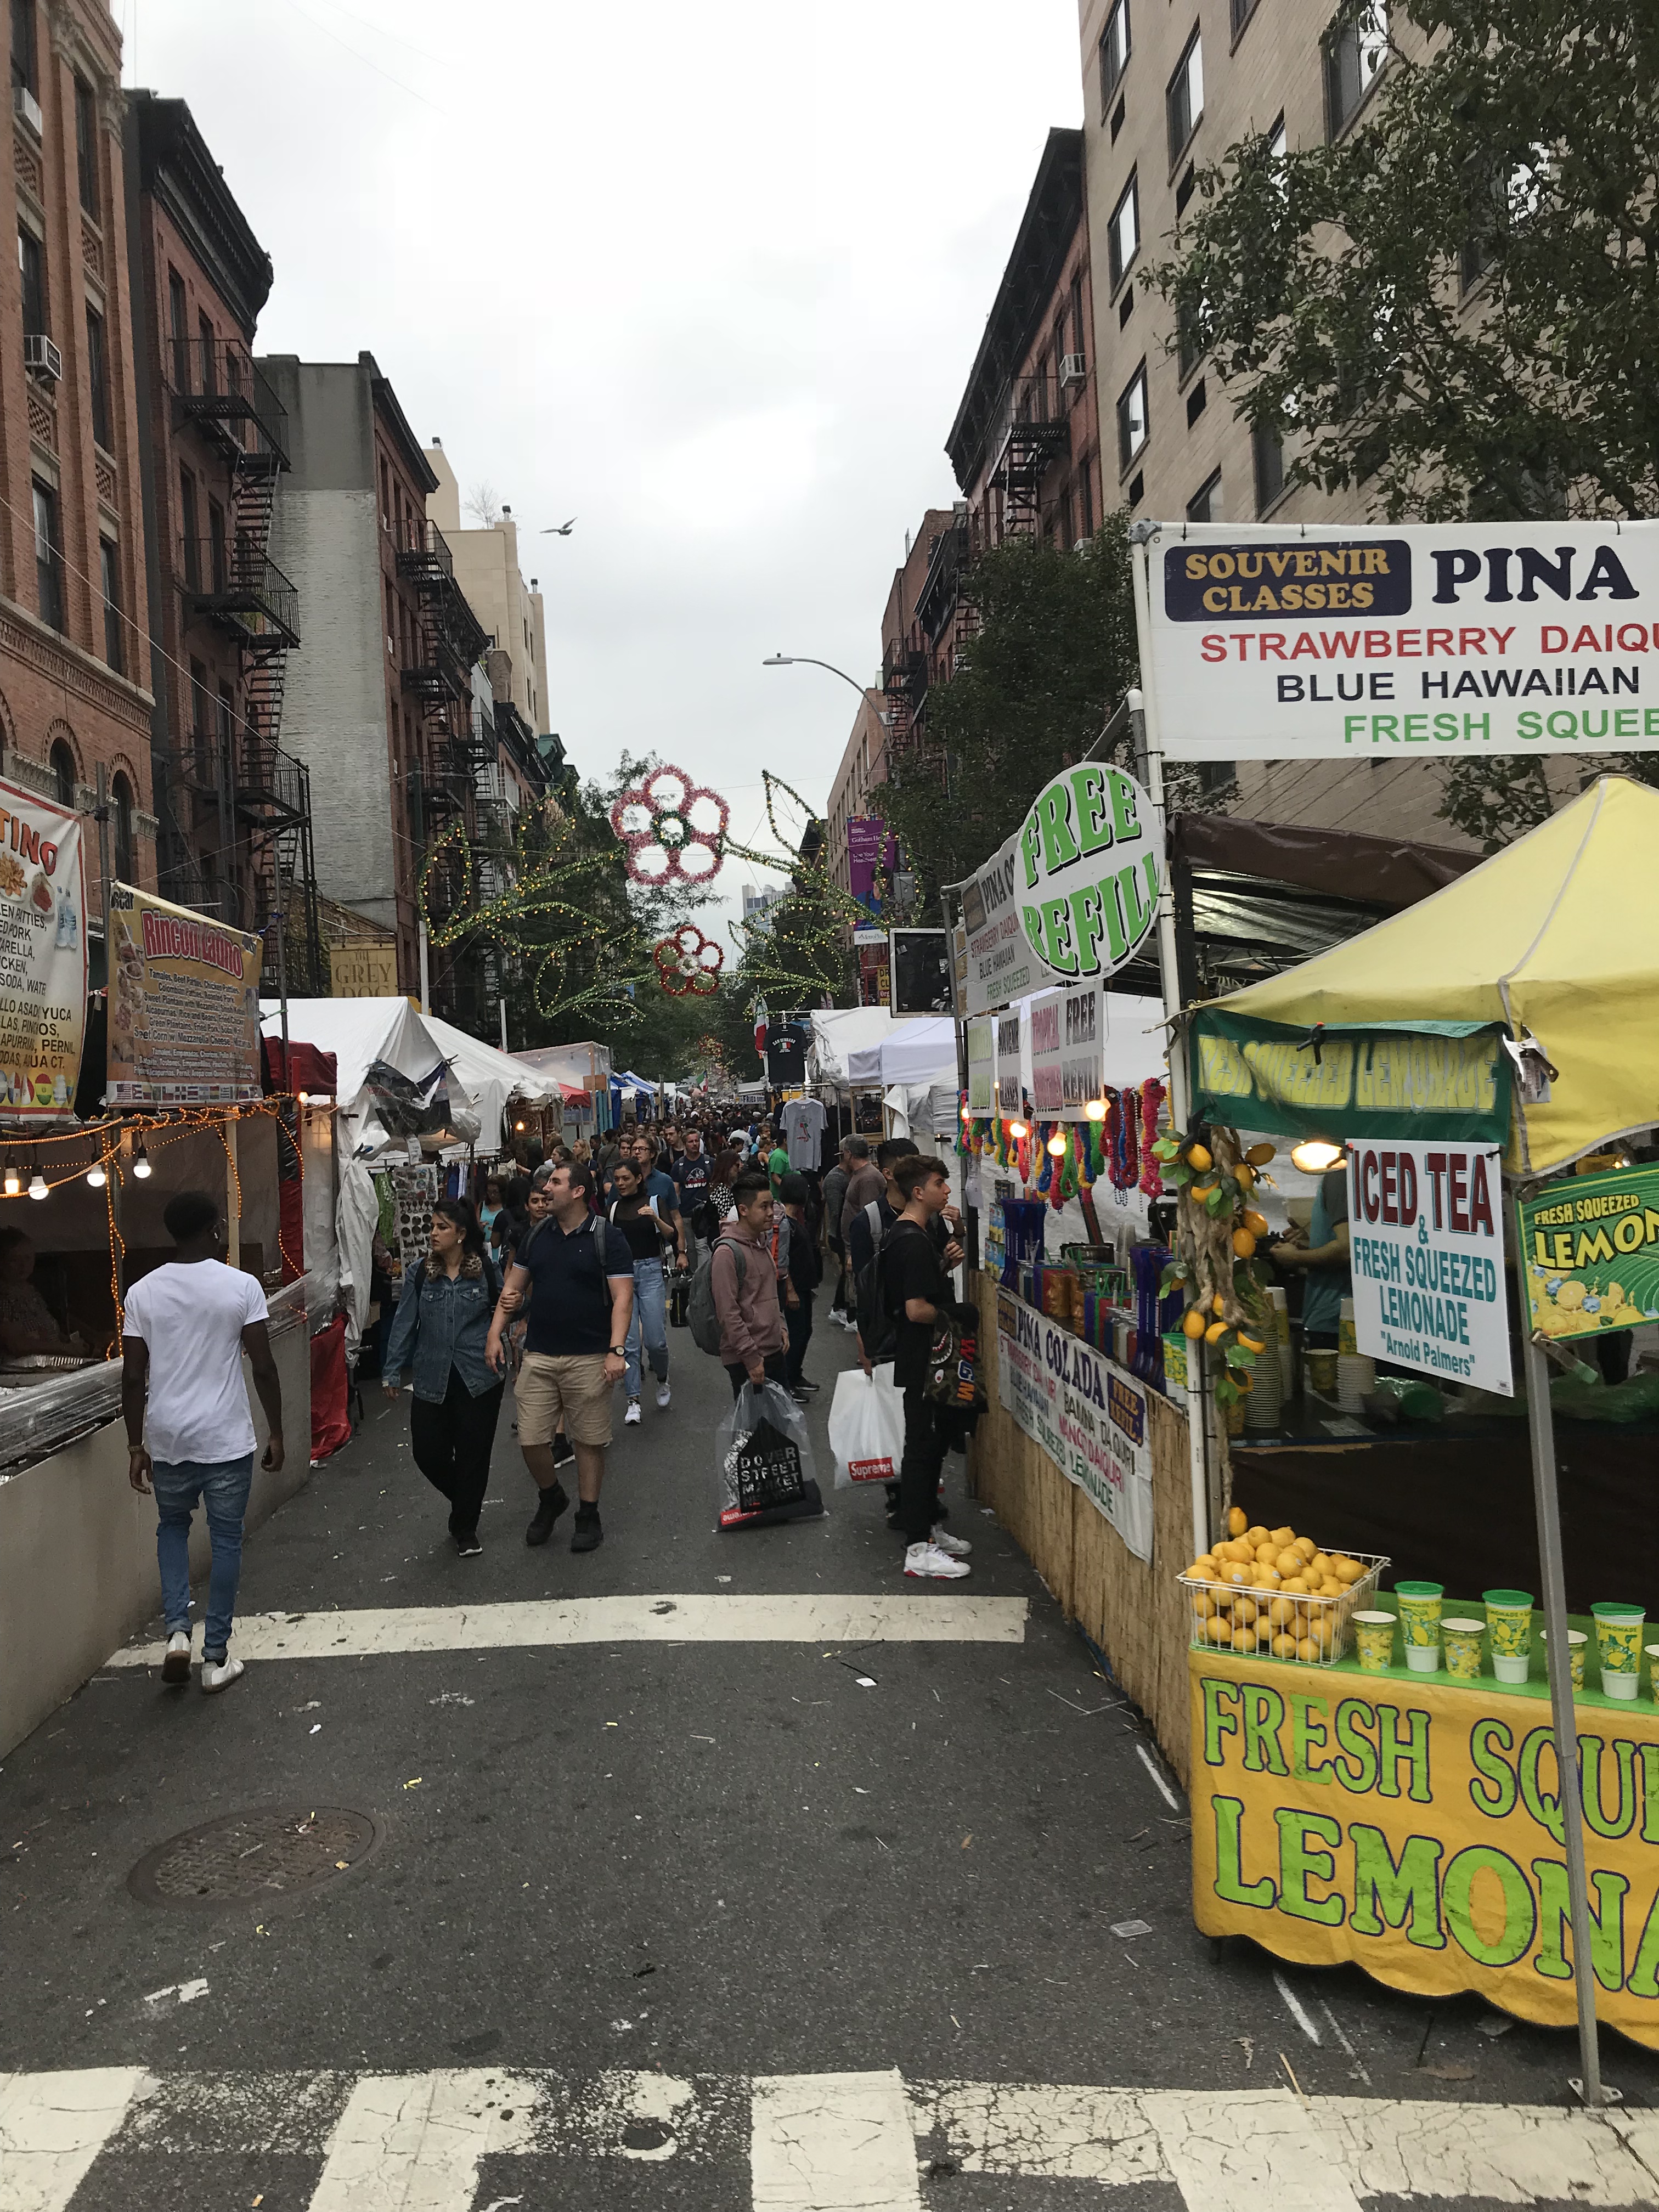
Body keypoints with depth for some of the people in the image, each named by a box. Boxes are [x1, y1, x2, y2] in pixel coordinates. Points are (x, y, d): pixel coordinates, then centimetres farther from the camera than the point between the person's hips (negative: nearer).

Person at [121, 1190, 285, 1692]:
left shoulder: (143, 1291, -2)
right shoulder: (242, 1286, -9)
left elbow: (133, 1378, -2)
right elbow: (264, 1369, -9)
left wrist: (136, 1446, 8)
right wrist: (276, 1434, 2)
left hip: (168, 1439, 2)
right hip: (226, 1440, -2)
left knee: (172, 1526, 25)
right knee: (226, 1540, 11)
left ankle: (177, 1629, 9)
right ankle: (216, 1657, 16)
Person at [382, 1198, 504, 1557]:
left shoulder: (486, 1272, -1)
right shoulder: (420, 1275, 3)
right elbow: (405, 1324, 5)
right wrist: (393, 1372, 4)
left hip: (479, 1379, -2)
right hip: (433, 1381, 2)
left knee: (473, 1454, 3)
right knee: (428, 1451, 0)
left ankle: (465, 1527, 21)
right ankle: (464, 1500, 31)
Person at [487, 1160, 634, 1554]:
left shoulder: (607, 1237, -6)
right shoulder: (536, 1236, 9)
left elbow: (622, 1298, -10)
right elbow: (513, 1288, 14)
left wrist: (616, 1350, -19)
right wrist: (495, 1333, 3)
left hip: (589, 1359, -4)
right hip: (538, 1357, 4)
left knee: (589, 1440, 5)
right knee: (531, 1440, 3)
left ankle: (588, 1516, 21)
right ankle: (551, 1498, 30)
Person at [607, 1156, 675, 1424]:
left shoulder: (653, 1202, 0)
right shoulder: (614, 1208, 9)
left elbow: (671, 1237, -8)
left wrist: (656, 1219, -23)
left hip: (650, 1272, -2)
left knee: (656, 1340, -4)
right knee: (628, 1340, -4)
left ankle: (662, 1379, 27)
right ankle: (633, 1401, 2)